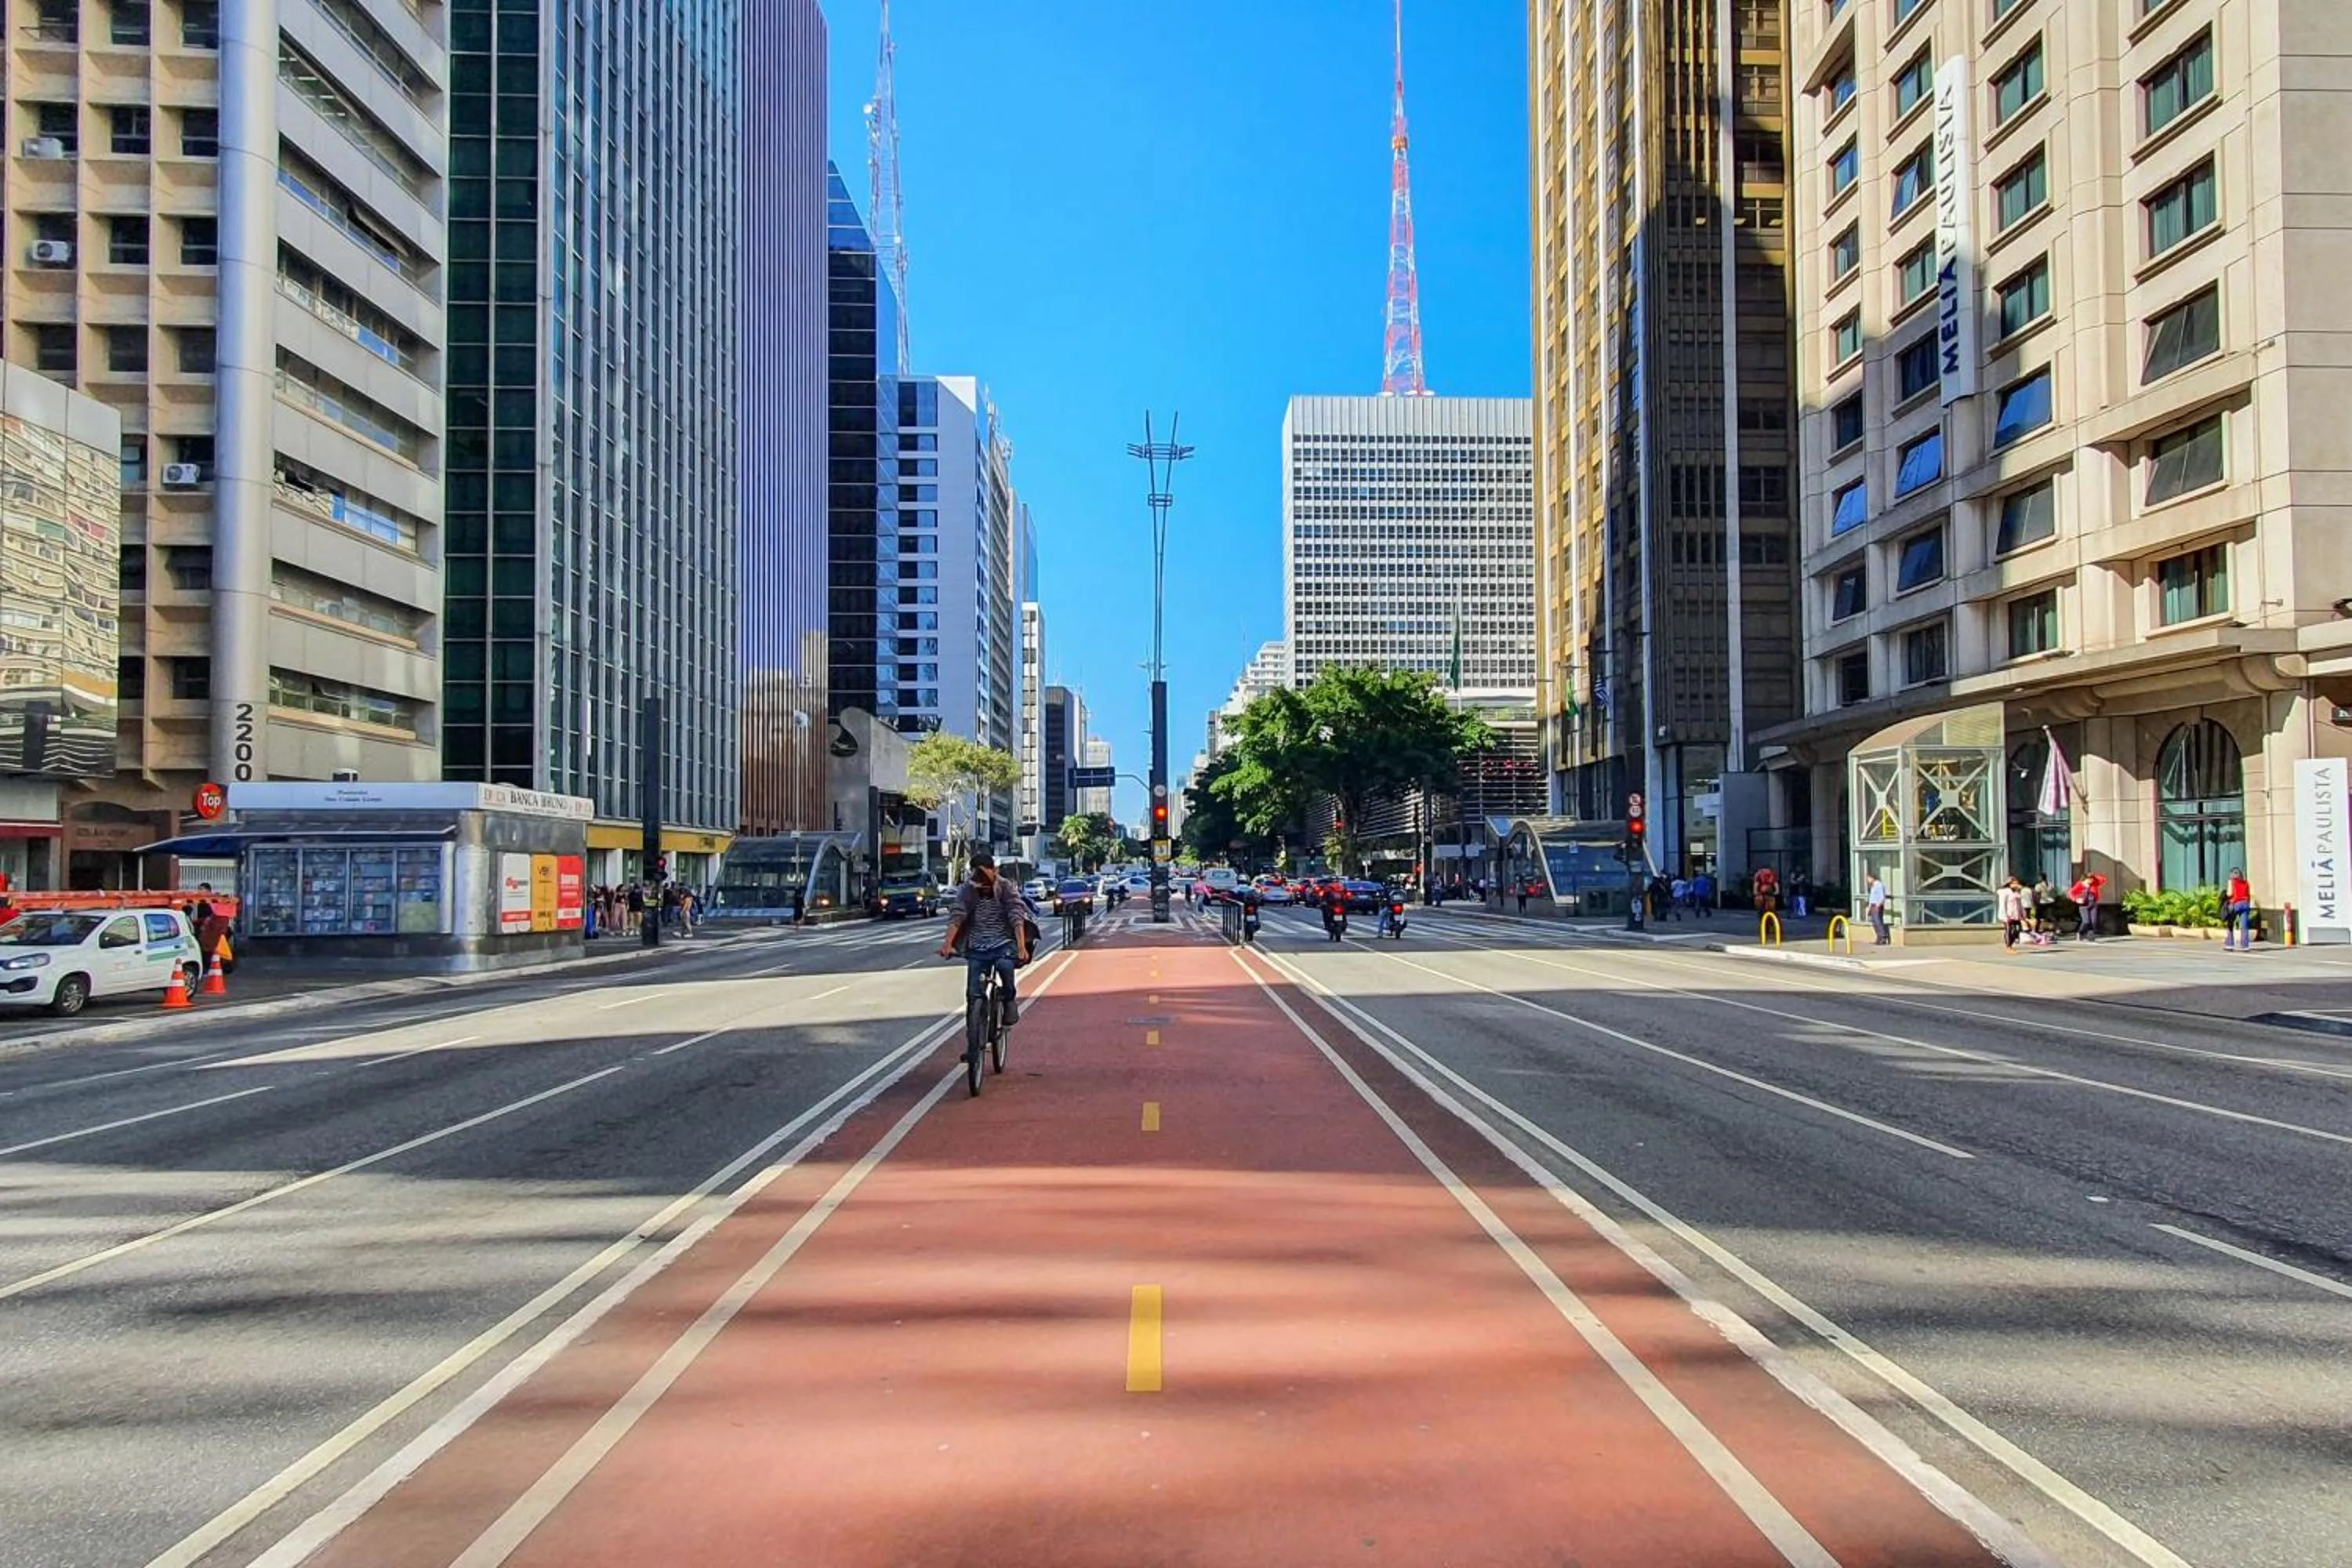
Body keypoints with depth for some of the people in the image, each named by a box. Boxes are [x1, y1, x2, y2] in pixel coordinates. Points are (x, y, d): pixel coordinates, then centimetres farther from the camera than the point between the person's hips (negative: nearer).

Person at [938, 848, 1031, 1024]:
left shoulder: (1006, 888, -7)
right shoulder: (967, 891, -3)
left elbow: (1017, 919, -18)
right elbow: (957, 917, -14)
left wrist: (1021, 947, -33)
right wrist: (947, 944, -31)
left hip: (1003, 944, -2)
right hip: (977, 949, 2)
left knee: (1004, 964, -34)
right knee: (974, 995, -5)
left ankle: (1010, 1000, -8)